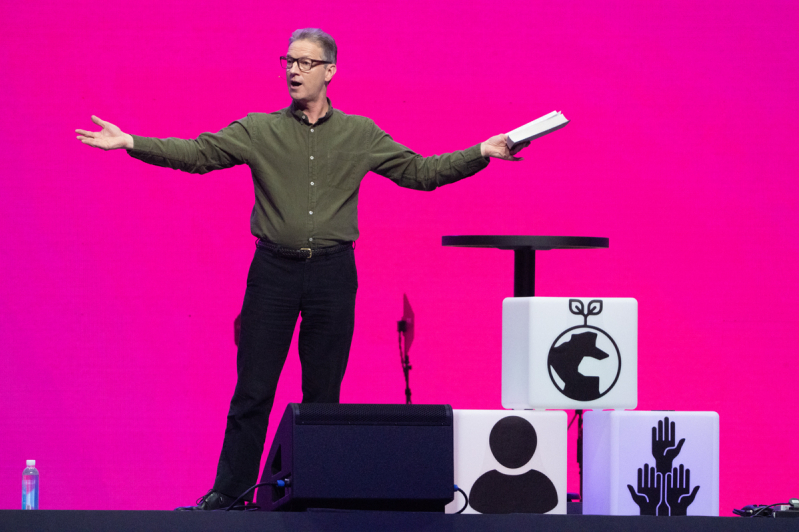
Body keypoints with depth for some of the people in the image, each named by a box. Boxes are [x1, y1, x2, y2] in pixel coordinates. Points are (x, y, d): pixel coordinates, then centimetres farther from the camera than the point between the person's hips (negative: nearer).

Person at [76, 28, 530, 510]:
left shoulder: (361, 135, 7)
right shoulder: (259, 131, 4)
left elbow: (420, 171, 8)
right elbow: (196, 153, -3)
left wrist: (482, 153, -1)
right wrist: (131, 143, -13)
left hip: (332, 273, 1)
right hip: (274, 271, -1)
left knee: (323, 393, 6)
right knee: (253, 390, -1)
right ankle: (230, 491, 4)